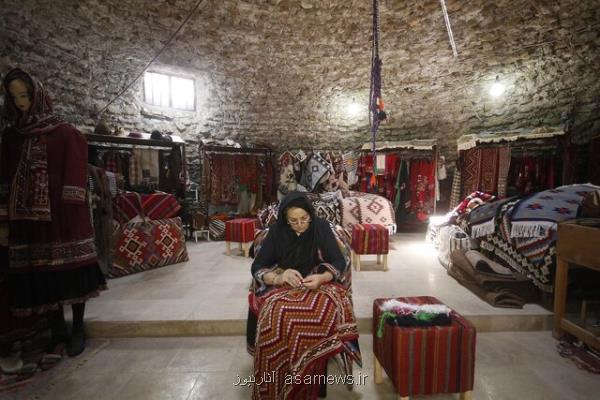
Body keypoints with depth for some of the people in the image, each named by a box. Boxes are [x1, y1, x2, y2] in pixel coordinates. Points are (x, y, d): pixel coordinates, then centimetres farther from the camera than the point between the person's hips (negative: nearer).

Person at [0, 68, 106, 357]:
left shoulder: (64, 132, 1)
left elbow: (75, 170, -5)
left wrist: (71, 204, -14)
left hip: (61, 213, -4)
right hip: (26, 215, 5)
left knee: (71, 269, -1)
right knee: (39, 273, 5)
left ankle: (78, 329, 10)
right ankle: (58, 330, 18)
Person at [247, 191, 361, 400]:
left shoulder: (321, 227, -8)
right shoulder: (277, 231, -7)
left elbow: (340, 262, -7)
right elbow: (257, 267, -8)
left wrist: (322, 278, -28)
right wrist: (279, 277, -29)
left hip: (319, 281, 0)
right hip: (283, 285, 0)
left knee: (329, 308, -33)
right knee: (275, 313, -32)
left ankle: (314, 383, -12)